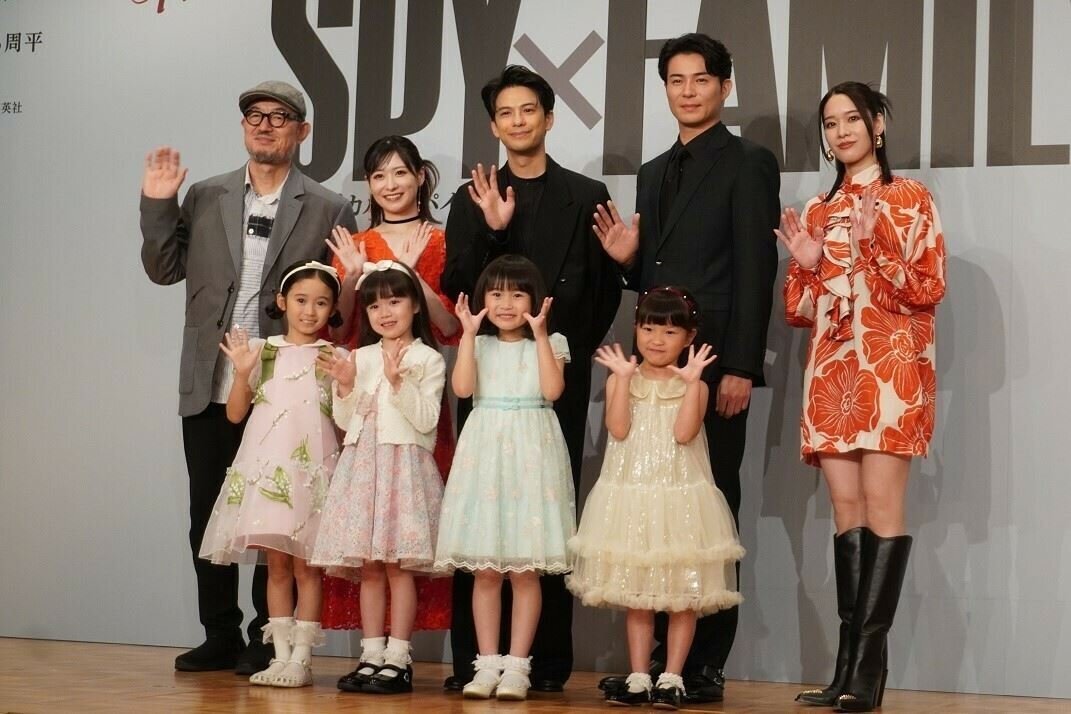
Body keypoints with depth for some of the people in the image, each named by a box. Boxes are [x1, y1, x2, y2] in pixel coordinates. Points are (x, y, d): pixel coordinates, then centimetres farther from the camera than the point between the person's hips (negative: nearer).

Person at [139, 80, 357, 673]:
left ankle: (268, 640, 11)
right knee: (207, 514, 8)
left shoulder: (328, 210, 3)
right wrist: (158, 205, 0)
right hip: (209, 388, 3)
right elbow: (164, 269, 10)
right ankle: (219, 637, 19)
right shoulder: (204, 197, 12)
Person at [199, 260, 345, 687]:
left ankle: (301, 659, 2)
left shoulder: (335, 358, 3)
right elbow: (235, 413, 7)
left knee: (306, 567, 0)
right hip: (266, 467, 2)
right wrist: (242, 372, -8)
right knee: (277, 565, 5)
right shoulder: (262, 352, 7)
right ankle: (281, 656, 10)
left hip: (312, 471, -2)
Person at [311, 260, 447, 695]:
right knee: (367, 566, 4)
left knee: (397, 565, -6)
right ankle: (372, 655, 9)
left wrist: (398, 381, -17)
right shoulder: (361, 358, 13)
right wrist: (345, 388, -5)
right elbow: (345, 421, 12)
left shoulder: (427, 360, 1)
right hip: (362, 464, 5)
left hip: (404, 464, -5)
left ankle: (397, 659, -3)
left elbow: (426, 419, -9)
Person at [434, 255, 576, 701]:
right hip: (485, 455, 2)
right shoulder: (478, 344, 10)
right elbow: (462, 387, -8)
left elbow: (552, 389, -12)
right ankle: (487, 663, 8)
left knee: (525, 571, -1)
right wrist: (468, 333, -9)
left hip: (531, 455, -2)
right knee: (485, 570, 3)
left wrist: (539, 335, -13)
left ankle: (516, 665, 3)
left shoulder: (549, 343, 6)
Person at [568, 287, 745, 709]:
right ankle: (638, 679, 15)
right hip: (631, 497, 2)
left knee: (683, 594, 2)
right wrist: (623, 377, -14)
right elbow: (618, 429, -11)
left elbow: (684, 433, -17)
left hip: (679, 499, -2)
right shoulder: (621, 380, 3)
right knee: (635, 594, 8)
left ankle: (672, 679, 10)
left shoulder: (693, 385, -1)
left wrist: (691, 381, -18)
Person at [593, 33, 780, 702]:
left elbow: (756, 270, -9)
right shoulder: (653, 173, 20)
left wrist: (740, 368, -16)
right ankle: (660, 656, 10)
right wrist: (629, 259, 1)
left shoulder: (749, 163, -1)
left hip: (714, 368, -6)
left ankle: (705, 666, 2)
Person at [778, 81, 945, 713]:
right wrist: (805, 264, -3)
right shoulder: (817, 212, 18)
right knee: (847, 510, 1)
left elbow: (928, 288, -5)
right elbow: (801, 311, 16)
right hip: (832, 371, 5)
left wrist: (872, 244, -16)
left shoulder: (910, 199, 4)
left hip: (890, 368, -5)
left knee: (881, 505, -11)